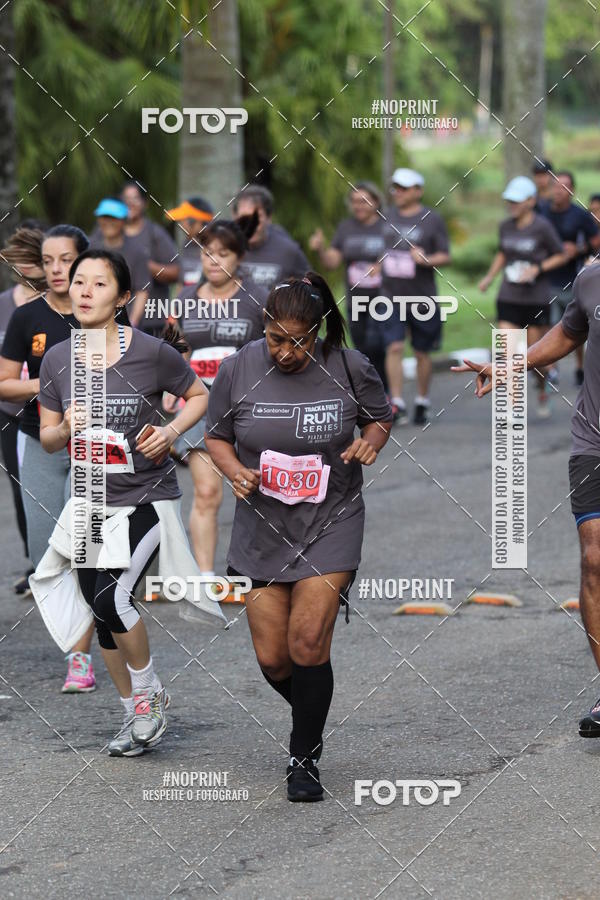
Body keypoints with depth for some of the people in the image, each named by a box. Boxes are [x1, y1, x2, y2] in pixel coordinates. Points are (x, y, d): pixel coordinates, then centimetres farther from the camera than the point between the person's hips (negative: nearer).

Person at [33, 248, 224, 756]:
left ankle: (149, 692, 5)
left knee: (110, 597, -21)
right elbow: (48, 438, 7)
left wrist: (171, 432, -13)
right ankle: (136, 716, 28)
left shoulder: (151, 352, -12)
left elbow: (200, 395, 4)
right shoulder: (57, 360, -1)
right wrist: (67, 430, -16)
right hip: (89, 503, 5)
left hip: (147, 498, -5)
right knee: (102, 614, 9)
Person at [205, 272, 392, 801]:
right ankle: (313, 718, 35)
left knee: (308, 643, -13)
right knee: (272, 658, 2)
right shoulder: (238, 370, -7)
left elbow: (380, 415, 10)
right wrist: (235, 471, -13)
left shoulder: (348, 367, -8)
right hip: (262, 527, 2)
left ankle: (304, 760, 4)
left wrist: (369, 442, -11)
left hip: (331, 524, -2)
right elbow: (217, 436, 7)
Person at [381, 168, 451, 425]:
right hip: (391, 296, 2)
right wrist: (376, 264, 5)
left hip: (422, 296, -2)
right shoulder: (386, 216, 8)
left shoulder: (432, 220, -2)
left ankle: (422, 403, 22)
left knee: (422, 353, 8)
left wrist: (425, 259, -20)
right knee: (394, 348, -11)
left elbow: (445, 256, -3)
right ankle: (397, 404, -11)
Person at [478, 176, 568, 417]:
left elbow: (561, 256, -2)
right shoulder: (506, 226, 4)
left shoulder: (542, 227, -11)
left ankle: (542, 393, 34)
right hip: (509, 298, 4)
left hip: (537, 299, -4)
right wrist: (490, 276, 6)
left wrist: (537, 268, -15)